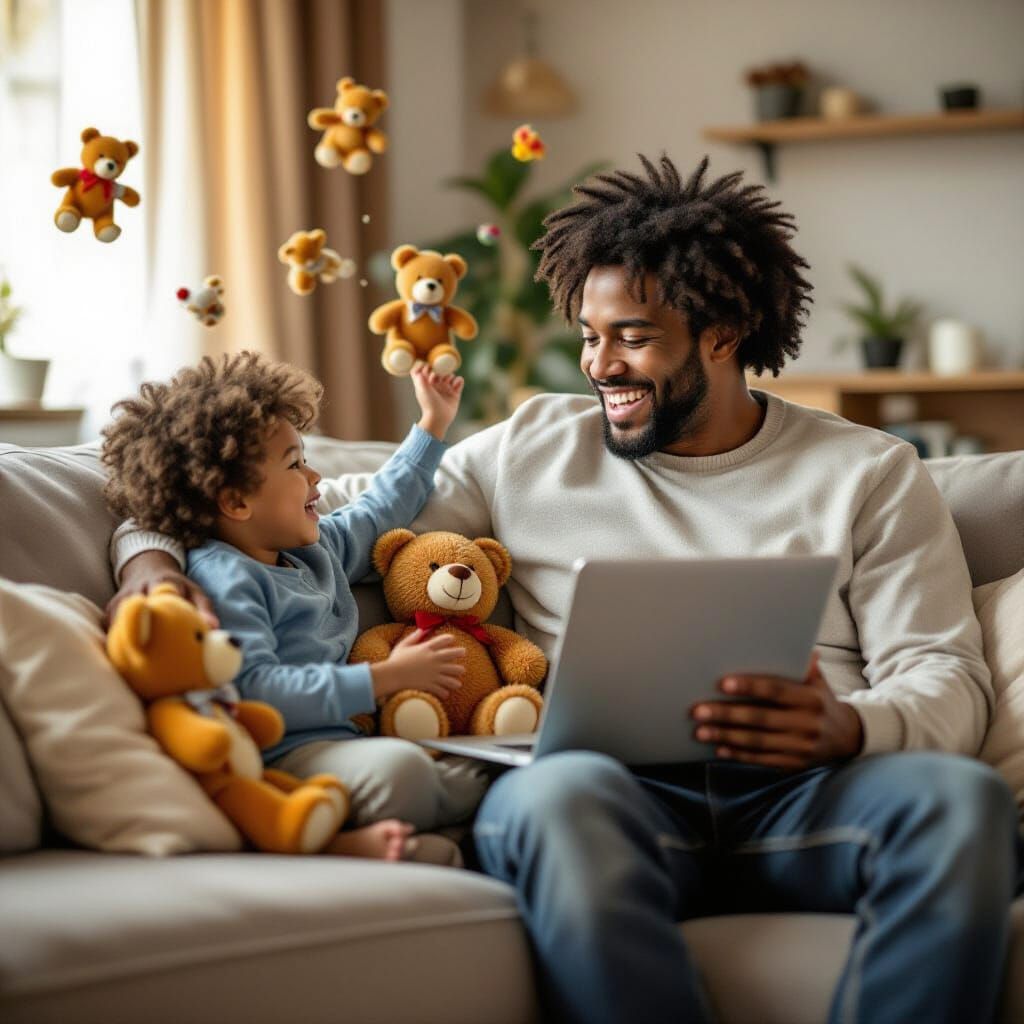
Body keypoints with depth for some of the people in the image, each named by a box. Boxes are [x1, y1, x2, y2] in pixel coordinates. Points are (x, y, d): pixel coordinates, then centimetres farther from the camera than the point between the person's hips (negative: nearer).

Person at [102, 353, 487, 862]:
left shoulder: (315, 548, 25)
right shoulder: (222, 579, -7)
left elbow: (379, 508, 45)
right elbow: (255, 691, -20)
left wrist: (432, 425, 48)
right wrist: (388, 677, -17)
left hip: (343, 739, 10)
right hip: (283, 757, -10)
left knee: (488, 777, -11)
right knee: (398, 768, -38)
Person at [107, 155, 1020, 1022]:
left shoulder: (870, 474, 19)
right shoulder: (529, 451, 24)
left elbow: (948, 680, 10)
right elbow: (310, 511, 25)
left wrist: (845, 728, -14)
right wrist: (153, 554, 5)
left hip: (803, 796, 0)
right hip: (619, 788, 0)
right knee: (560, 795, -38)